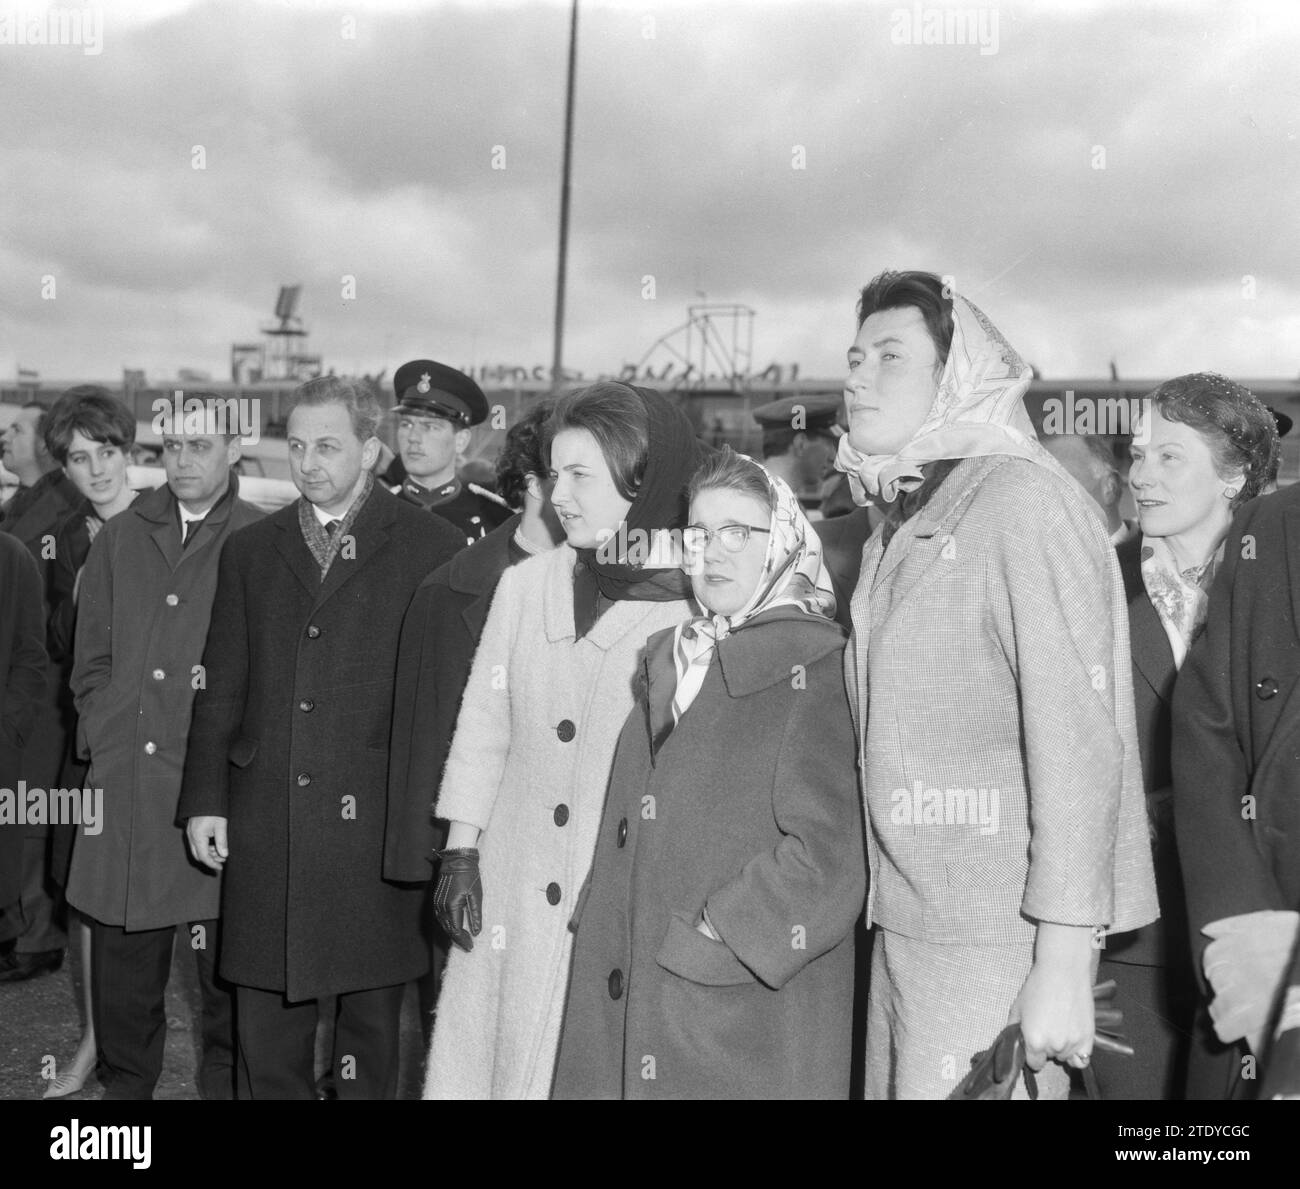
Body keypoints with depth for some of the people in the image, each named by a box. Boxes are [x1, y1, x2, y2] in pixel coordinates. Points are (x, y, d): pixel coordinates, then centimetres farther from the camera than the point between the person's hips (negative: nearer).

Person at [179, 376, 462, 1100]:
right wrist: (206, 798, 6)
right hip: (265, 823, 4)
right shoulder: (251, 550, 12)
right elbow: (222, 687, 13)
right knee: (265, 1018, 9)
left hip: (377, 822, -3)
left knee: (373, 1014, 8)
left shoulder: (433, 547, -1)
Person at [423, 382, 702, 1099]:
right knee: (498, 1058, 8)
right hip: (514, 895, 4)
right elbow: (482, 727, 11)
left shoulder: (698, 606, -7)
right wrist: (459, 851, 6)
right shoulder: (525, 586, 7)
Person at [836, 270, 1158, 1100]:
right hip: (906, 925, 7)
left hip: (998, 938, -7)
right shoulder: (898, 525, 15)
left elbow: (1076, 735, -15)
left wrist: (1064, 963, -18)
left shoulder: (1023, 499, -9)